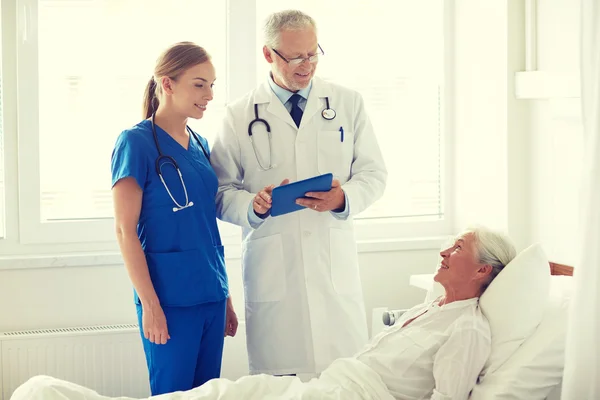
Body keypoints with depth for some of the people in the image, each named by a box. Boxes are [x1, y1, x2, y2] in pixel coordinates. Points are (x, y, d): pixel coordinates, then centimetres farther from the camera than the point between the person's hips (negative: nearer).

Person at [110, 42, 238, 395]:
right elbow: (125, 230, -10)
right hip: (169, 297, -6)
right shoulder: (137, 142, -7)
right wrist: (150, 304, -14)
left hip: (212, 295, 6)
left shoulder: (201, 145, 12)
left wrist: (226, 297, 16)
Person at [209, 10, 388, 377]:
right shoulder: (240, 116, 6)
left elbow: (374, 173, 9)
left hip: (335, 263, 1)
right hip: (272, 267, -1)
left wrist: (344, 197, -12)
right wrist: (252, 205, -16)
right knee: (278, 381, -1)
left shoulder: (348, 103, 10)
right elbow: (221, 192, 5)